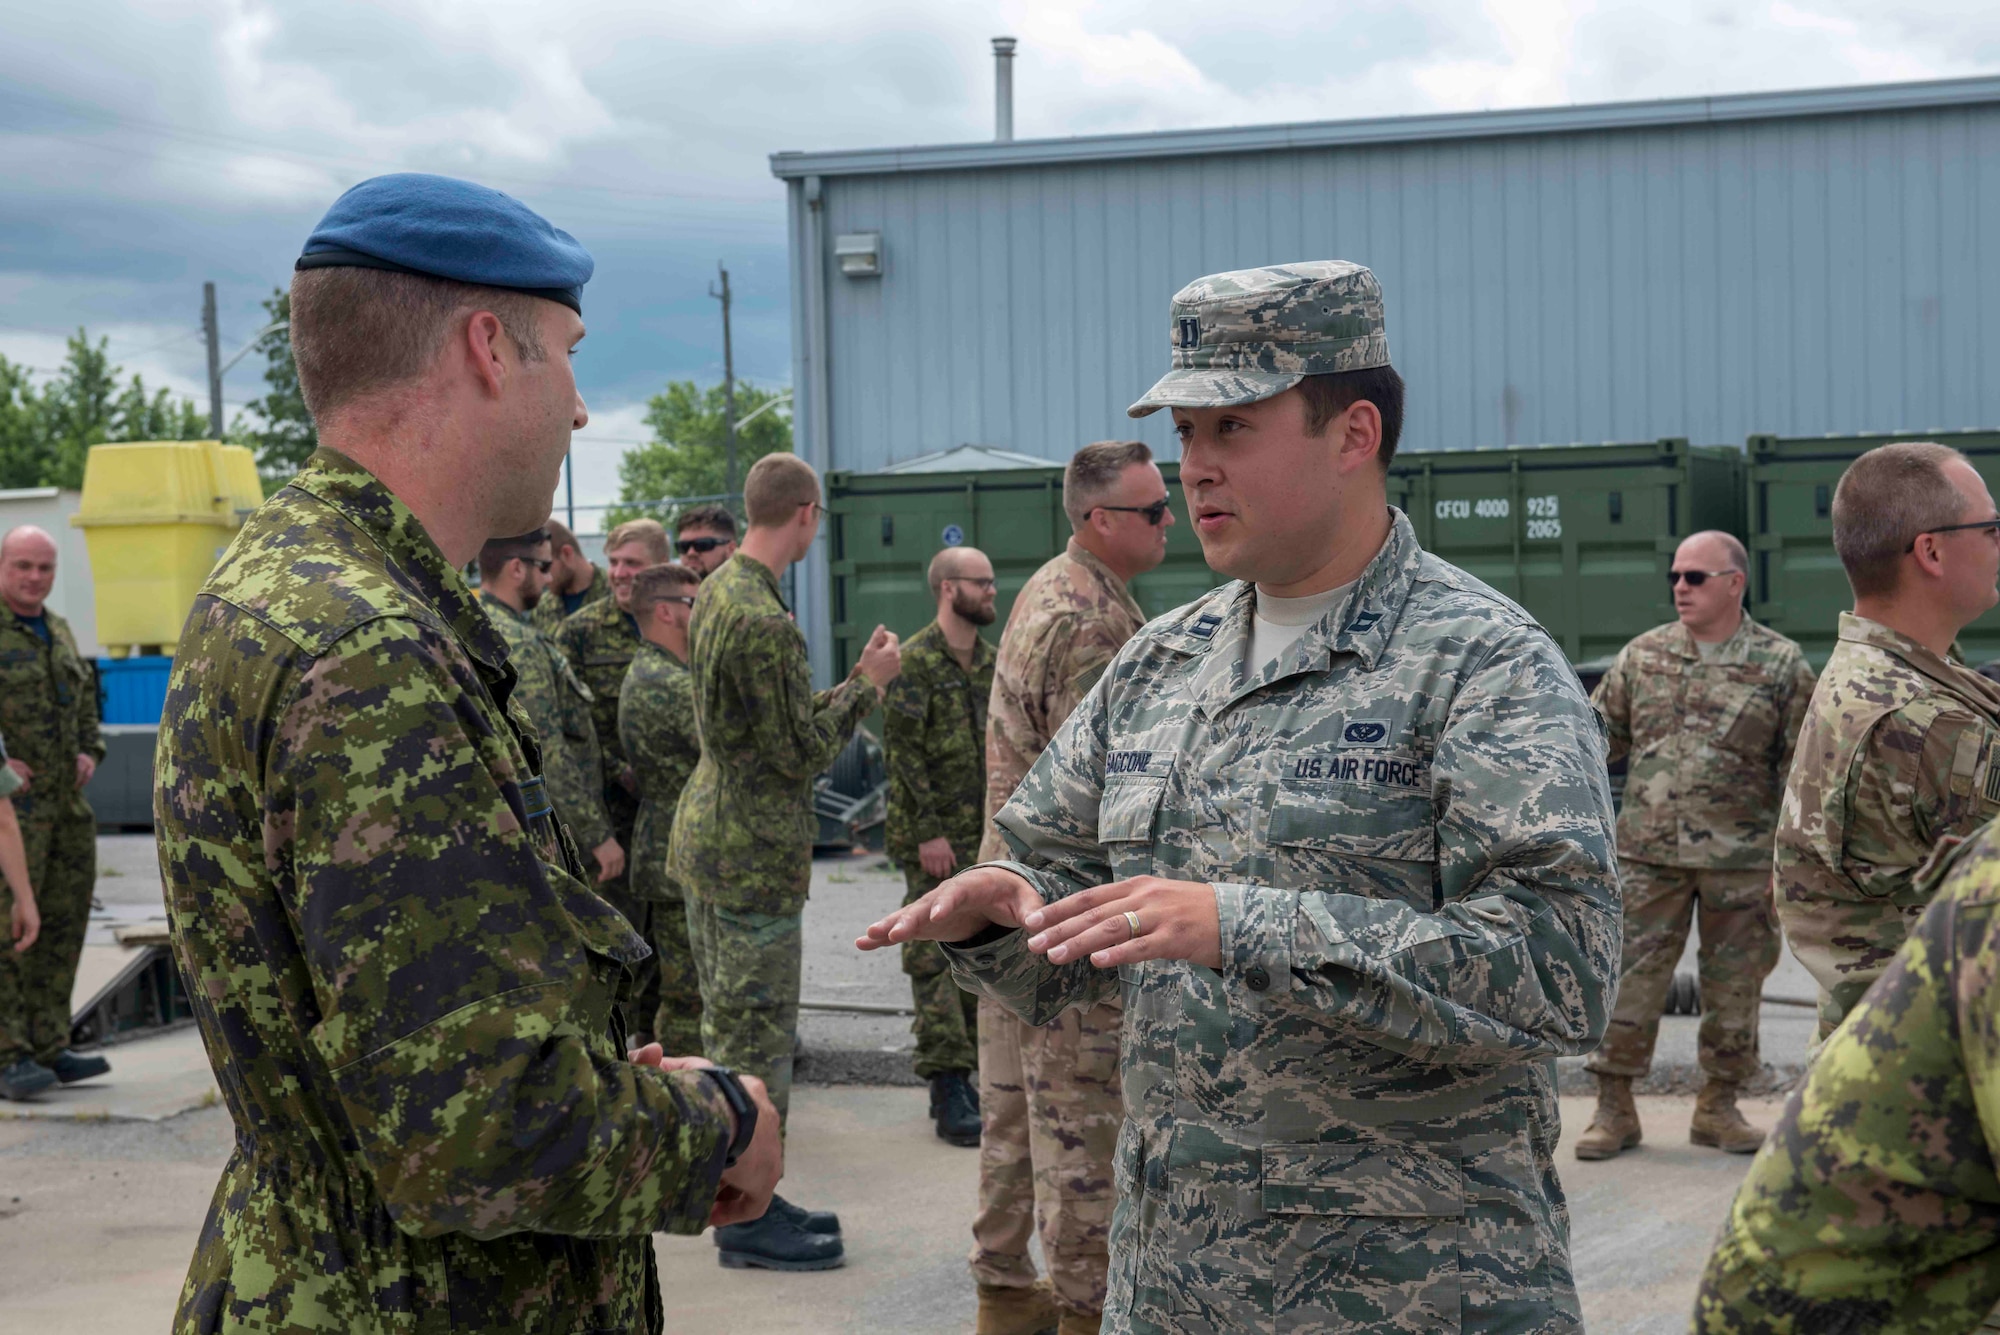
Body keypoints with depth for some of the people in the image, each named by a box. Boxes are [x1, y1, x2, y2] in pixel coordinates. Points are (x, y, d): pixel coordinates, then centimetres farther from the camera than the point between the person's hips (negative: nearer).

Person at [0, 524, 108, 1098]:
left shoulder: (58, 631, 14)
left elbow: (84, 701, 25)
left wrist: (90, 752, 8)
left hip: (65, 802, 8)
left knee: (62, 925, 7)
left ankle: (47, 1049, 13)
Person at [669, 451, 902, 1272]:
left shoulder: (717, 592, 10)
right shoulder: (760, 621, -23)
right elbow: (802, 752, -18)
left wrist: (855, 686, 18)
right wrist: (869, 686, -7)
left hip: (711, 835, 10)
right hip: (752, 855, -10)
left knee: (734, 1031, 17)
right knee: (757, 1037, -1)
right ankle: (748, 1221, 8)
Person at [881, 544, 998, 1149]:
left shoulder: (990, 661, 12)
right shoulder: (915, 662, -11)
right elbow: (902, 751, -14)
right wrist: (929, 833, -17)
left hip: (986, 837, 8)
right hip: (933, 838, -8)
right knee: (935, 957, -7)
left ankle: (963, 1075, 19)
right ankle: (949, 1091, -7)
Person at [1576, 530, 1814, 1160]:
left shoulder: (1781, 663, 0)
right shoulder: (1643, 655, 8)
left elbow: (1800, 768, 0)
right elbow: (1600, 733, 14)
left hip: (1741, 859, -1)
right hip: (1648, 854, 2)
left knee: (1734, 985, 7)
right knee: (1628, 978, 0)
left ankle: (1718, 1107, 22)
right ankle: (1613, 1108, 10)